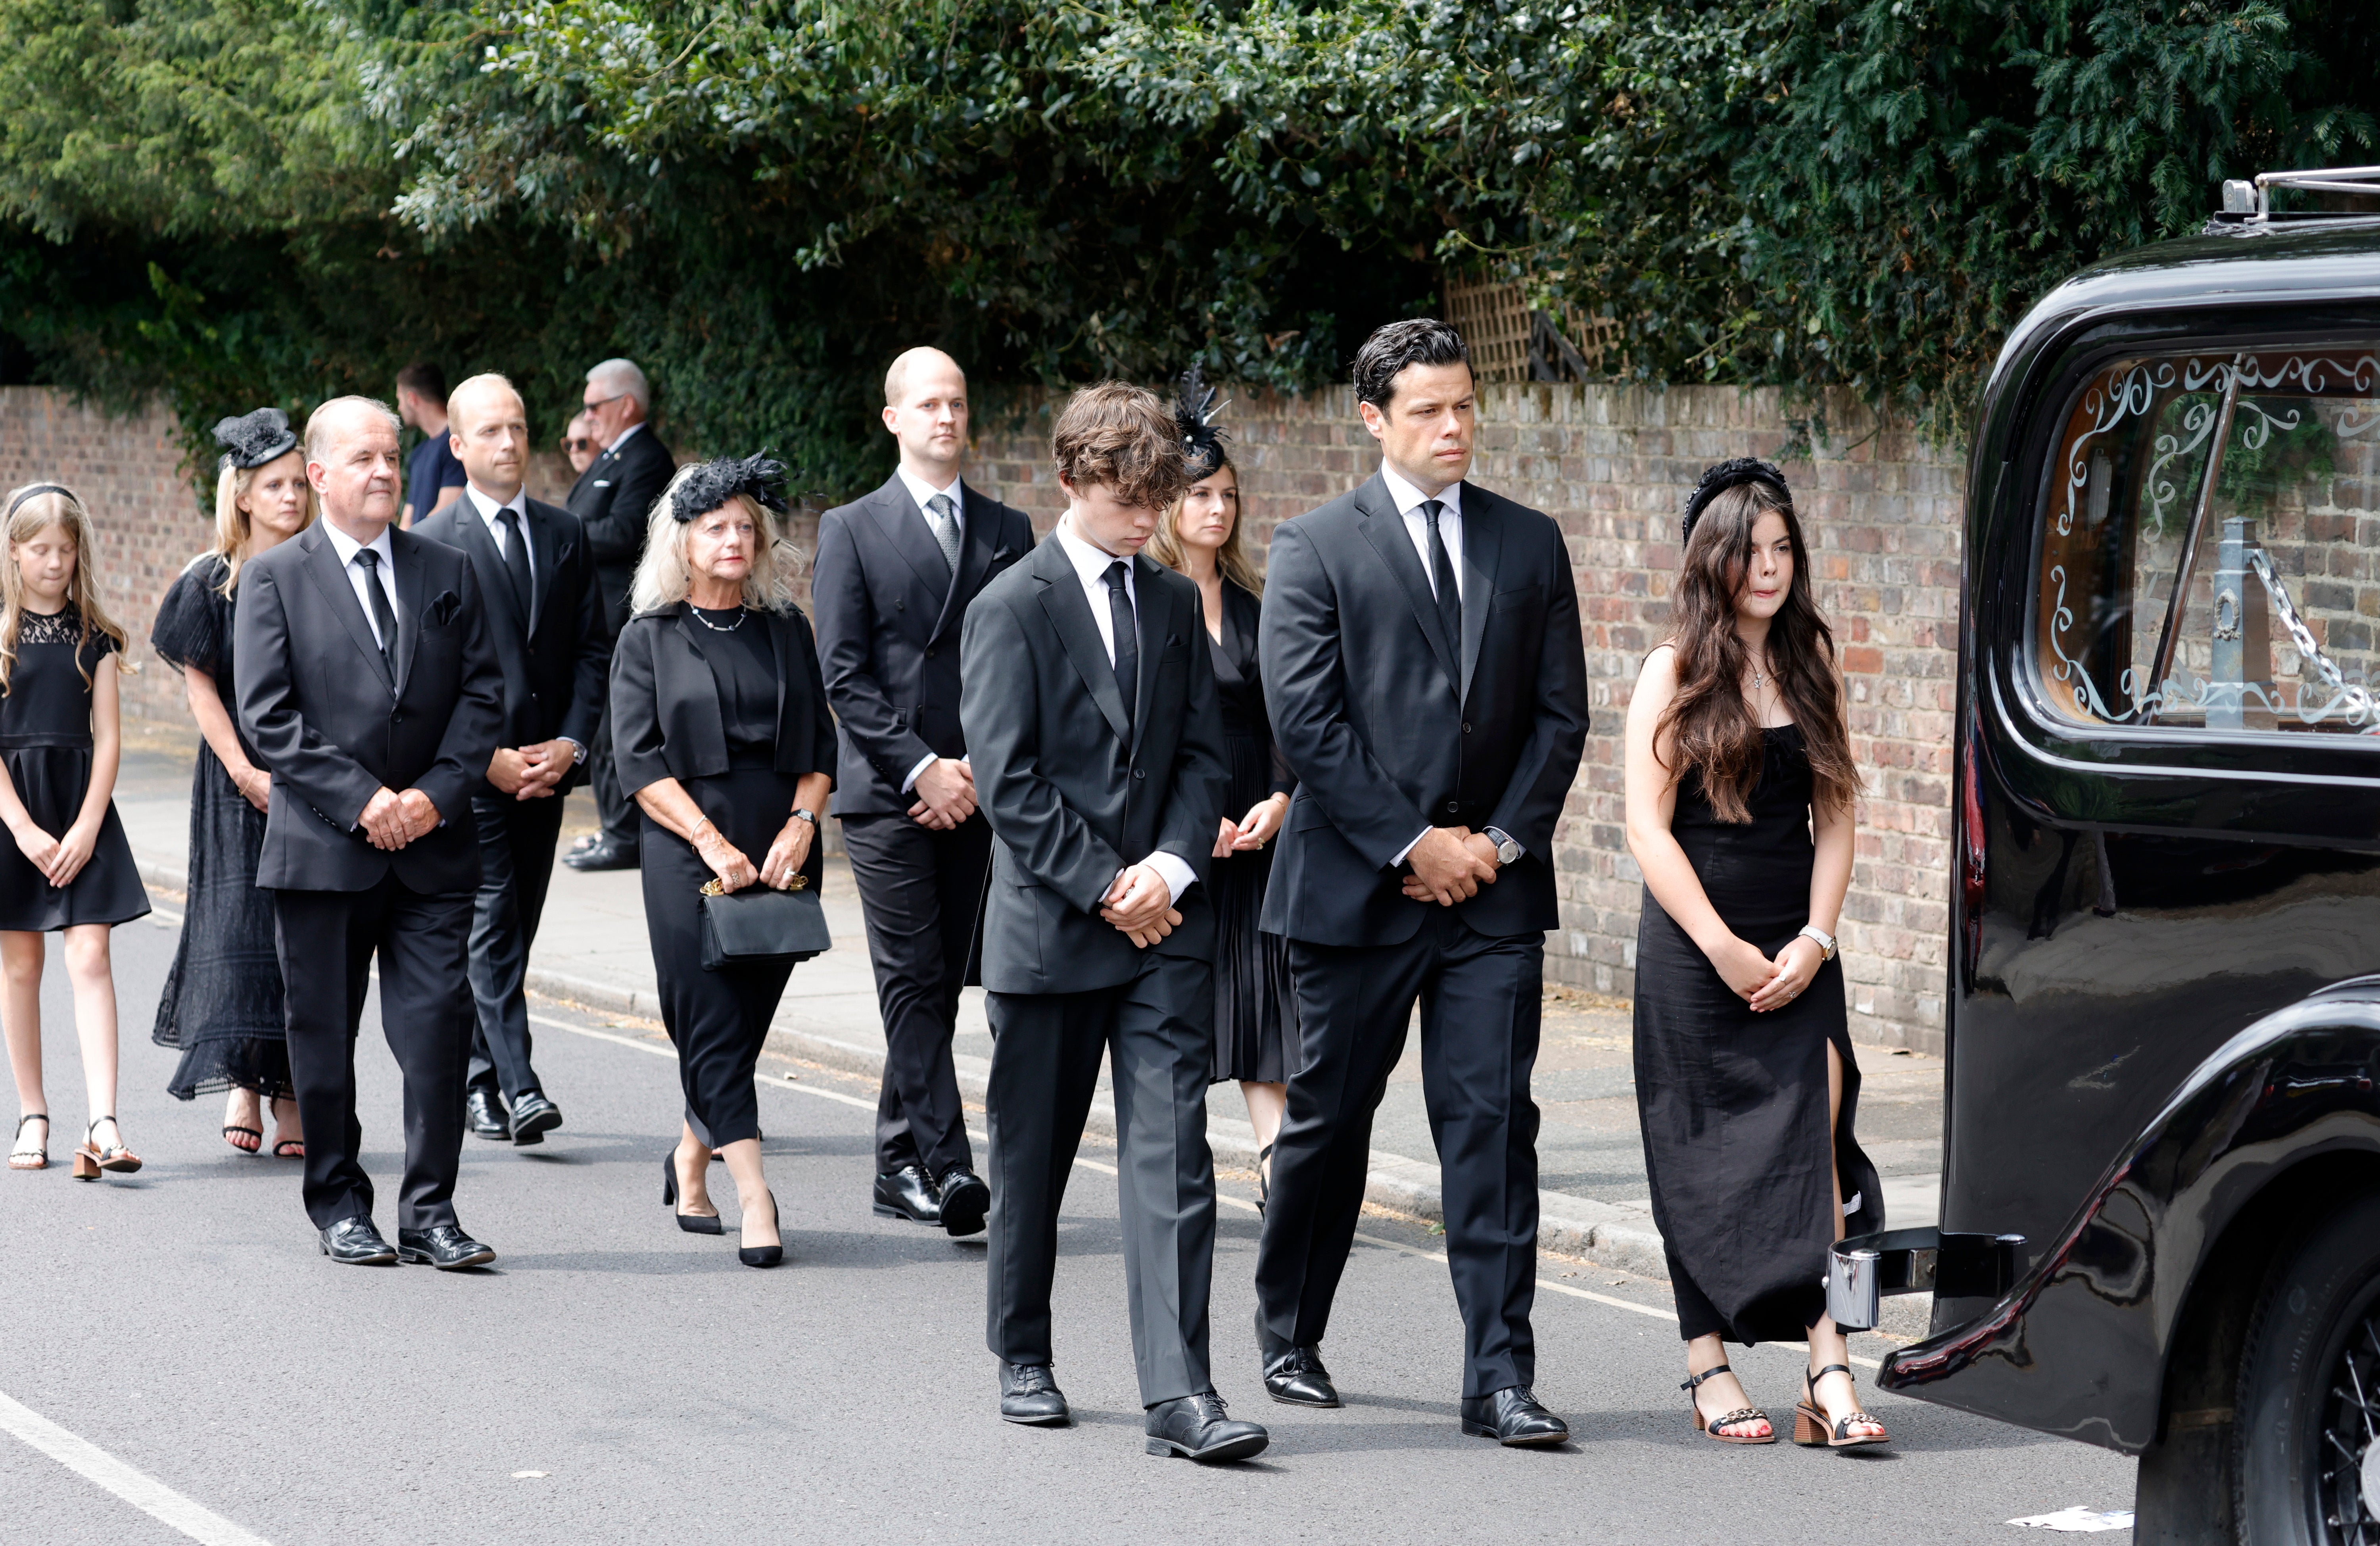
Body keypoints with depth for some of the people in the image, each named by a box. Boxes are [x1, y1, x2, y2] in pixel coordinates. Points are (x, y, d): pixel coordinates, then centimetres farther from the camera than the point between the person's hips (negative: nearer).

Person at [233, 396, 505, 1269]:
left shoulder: (448, 573, 11)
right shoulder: (274, 578, 2)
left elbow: (482, 695, 6)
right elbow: (267, 715, -6)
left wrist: (437, 793, -9)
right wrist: (360, 801, -14)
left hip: (433, 843, 2)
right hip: (321, 851, -2)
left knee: (439, 1025, -5)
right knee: (324, 1033, 6)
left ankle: (429, 1211, 1)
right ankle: (338, 1204, 19)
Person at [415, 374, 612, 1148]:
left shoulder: (566, 535, 11)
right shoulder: (432, 544, -4)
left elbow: (593, 649, 9)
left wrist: (571, 743, -5)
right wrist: (488, 757, -14)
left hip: (545, 765, 5)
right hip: (468, 770, -5)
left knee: (514, 930, 9)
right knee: (491, 926, -11)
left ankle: (478, 1078, 18)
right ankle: (516, 1086, -17)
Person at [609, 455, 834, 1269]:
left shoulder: (786, 631, 12)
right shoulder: (650, 639, 4)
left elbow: (820, 742, 10)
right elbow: (639, 759, -3)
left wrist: (801, 823, -7)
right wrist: (713, 844, -13)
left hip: (783, 856, 3)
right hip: (688, 856, -3)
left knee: (746, 1020, 6)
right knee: (715, 1026, -9)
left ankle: (690, 1163, 27)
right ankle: (754, 1199, -13)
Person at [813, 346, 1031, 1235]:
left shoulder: (1007, 532, 13)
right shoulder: (852, 530, 3)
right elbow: (843, 672, -3)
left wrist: (980, 768, -4)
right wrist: (920, 768, -12)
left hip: (975, 790, 4)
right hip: (886, 793, -3)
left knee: (942, 984, 6)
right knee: (913, 980, -10)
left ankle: (899, 1165, 15)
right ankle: (947, 1165, -17)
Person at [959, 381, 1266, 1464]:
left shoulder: (1174, 603, 11)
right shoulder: (1013, 609, -5)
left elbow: (1204, 754, 10)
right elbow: (1009, 783, -10)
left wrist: (1170, 868, -7)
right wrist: (1104, 886, -12)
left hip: (1164, 922, 3)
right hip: (1048, 927, -3)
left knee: (1171, 1151, -7)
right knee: (1031, 1158, 9)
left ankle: (1178, 1392, -11)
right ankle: (1023, 1358, 28)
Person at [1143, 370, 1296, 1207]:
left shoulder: (1254, 602, 12)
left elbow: (1282, 717, 12)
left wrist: (1281, 801, -4)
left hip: (1256, 829, 4)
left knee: (1264, 994, -4)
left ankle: (1278, 1167, -8)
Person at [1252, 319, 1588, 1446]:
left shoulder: (1529, 544, 10)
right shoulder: (1315, 548, -1)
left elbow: (1561, 712, 8)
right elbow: (1306, 721, -8)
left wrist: (1501, 840, -4)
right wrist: (1412, 844, -11)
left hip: (1493, 888, 2)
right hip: (1357, 887, -2)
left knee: (1493, 1127, -4)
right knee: (1328, 1121, 9)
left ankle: (1499, 1381, -3)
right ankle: (1289, 1340, 29)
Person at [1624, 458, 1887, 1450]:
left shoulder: (1810, 667, 10)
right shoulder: (1676, 673, -2)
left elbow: (1834, 818, 9)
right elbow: (1647, 826, -7)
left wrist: (1814, 940, -5)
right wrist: (1723, 948, -13)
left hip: (1797, 948, 3)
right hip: (1692, 948, -3)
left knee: (1812, 1141, -10)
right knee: (1704, 1160, 1)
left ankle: (1828, 1373, -15)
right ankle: (1709, 1369, 8)